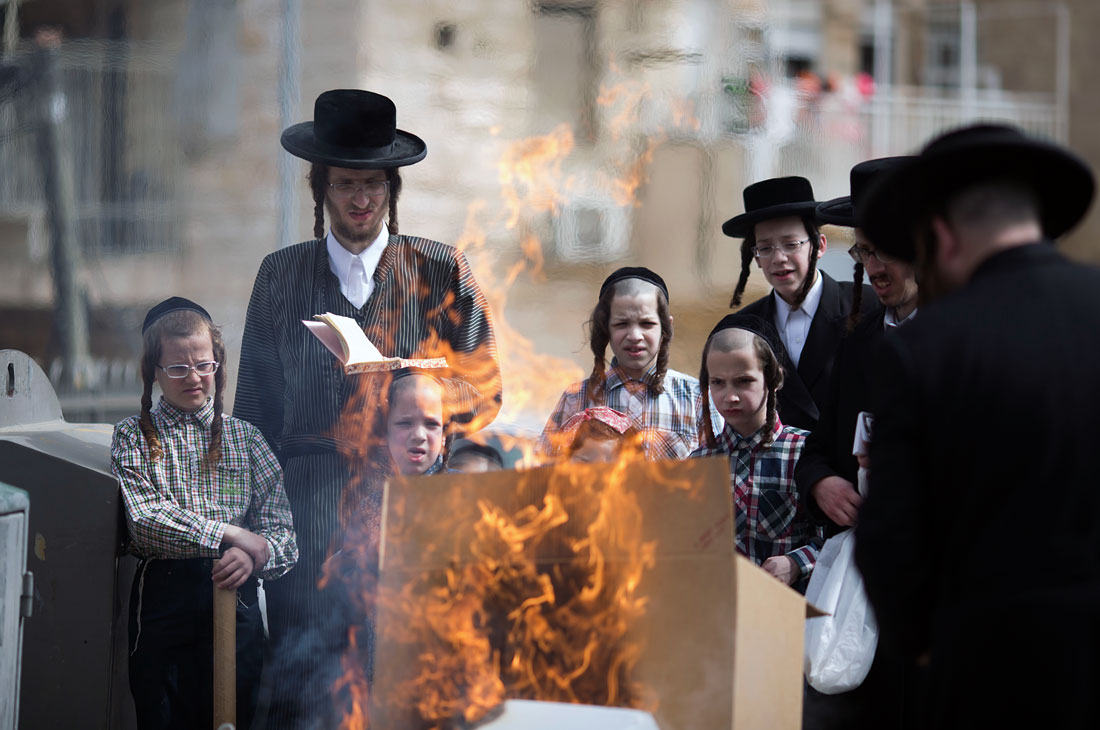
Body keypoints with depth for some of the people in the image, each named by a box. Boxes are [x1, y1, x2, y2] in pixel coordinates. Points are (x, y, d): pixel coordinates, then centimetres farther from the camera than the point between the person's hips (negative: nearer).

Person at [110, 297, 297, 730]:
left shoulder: (246, 438, 14)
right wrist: (231, 535, -13)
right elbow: (145, 519, -9)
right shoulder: (133, 438, 8)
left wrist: (255, 556, -17)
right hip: (162, 595, -2)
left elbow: (281, 526, 5)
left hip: (235, 594, 2)